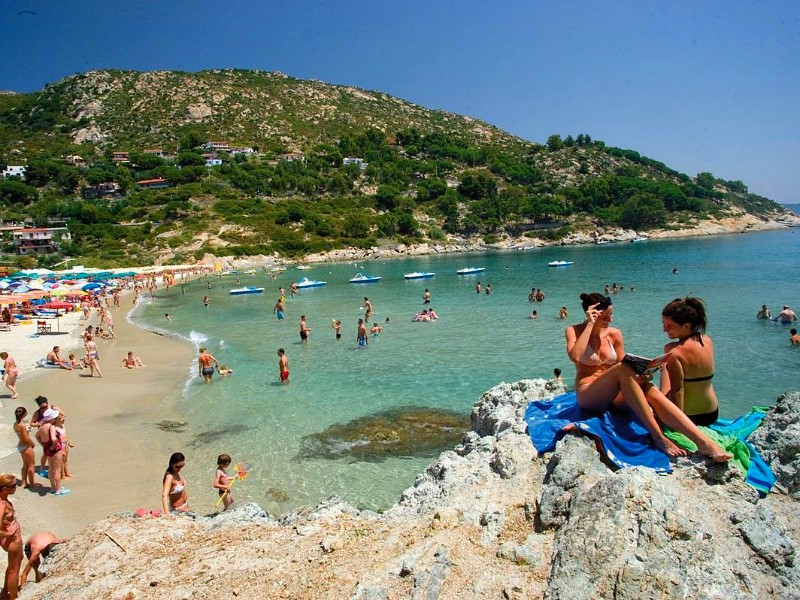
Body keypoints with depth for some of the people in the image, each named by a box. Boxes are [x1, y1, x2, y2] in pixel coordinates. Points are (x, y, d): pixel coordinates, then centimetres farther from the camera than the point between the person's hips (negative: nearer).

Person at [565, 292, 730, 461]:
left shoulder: (614, 334, 10)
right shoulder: (573, 331, -1)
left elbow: (621, 367, 12)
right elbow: (575, 356, -22)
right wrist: (590, 324, -17)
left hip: (614, 394, 4)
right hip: (588, 395, -4)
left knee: (650, 389, -28)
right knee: (622, 368, -33)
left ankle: (704, 442, -41)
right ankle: (658, 436, -38)